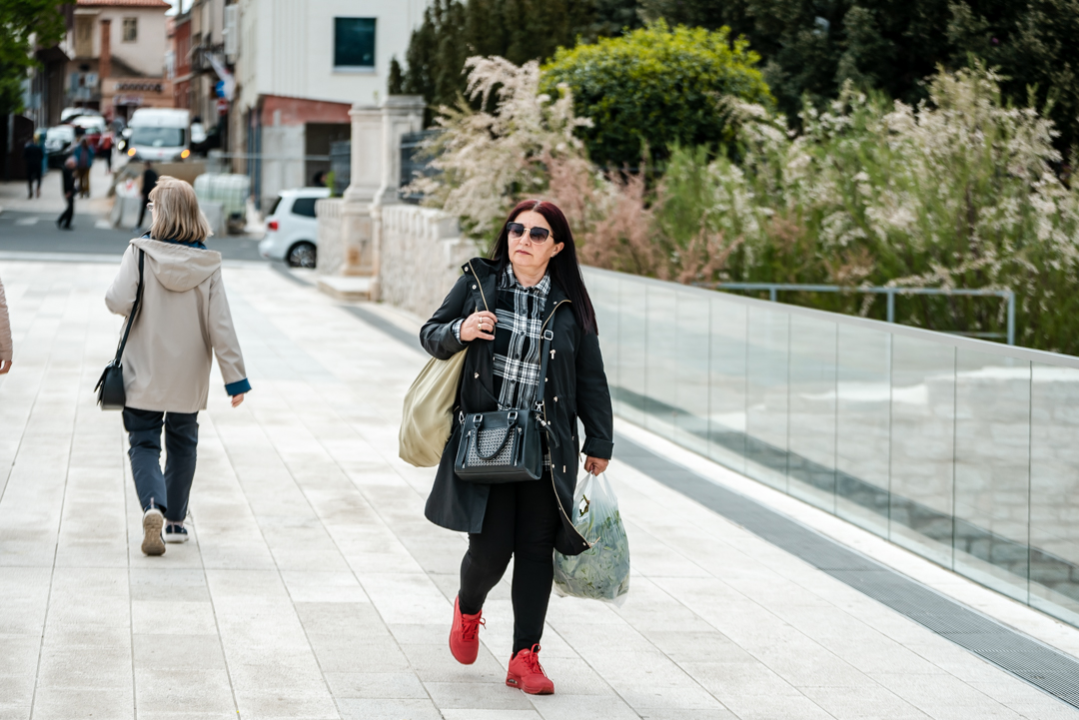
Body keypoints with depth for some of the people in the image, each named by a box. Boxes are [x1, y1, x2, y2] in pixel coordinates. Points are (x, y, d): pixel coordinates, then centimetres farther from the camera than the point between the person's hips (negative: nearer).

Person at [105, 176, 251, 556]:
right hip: (188, 375, 2)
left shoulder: (140, 252, -12)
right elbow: (220, 325, -8)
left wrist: (143, 305, 5)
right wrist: (236, 377, -5)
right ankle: (175, 520, 26)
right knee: (182, 444, 19)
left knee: (144, 443, 5)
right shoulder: (207, 263, -7)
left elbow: (118, 301, -19)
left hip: (145, 375, -2)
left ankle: (153, 507, -20)